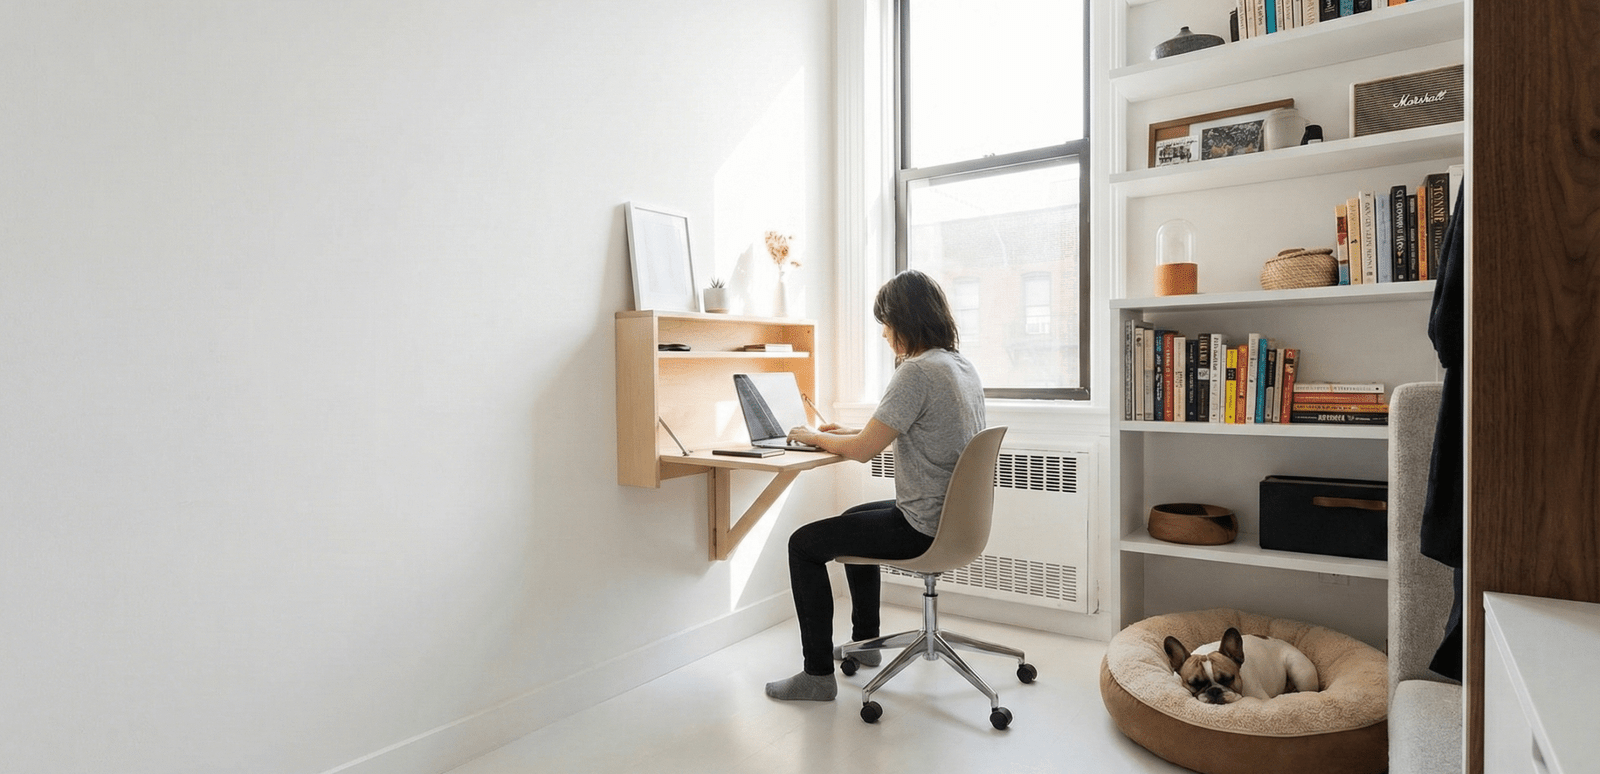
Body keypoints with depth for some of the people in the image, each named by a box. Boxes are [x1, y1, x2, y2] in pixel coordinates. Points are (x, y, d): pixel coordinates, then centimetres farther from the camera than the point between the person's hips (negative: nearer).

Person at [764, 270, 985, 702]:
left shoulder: (917, 371, -22)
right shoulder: (963, 367, 8)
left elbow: (863, 451, -20)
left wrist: (814, 437, -1)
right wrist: (851, 432, 15)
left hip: (925, 528, -10)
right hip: (955, 517, 10)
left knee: (804, 544, 0)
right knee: (854, 519, 31)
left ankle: (818, 675, 9)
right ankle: (865, 642, 40)